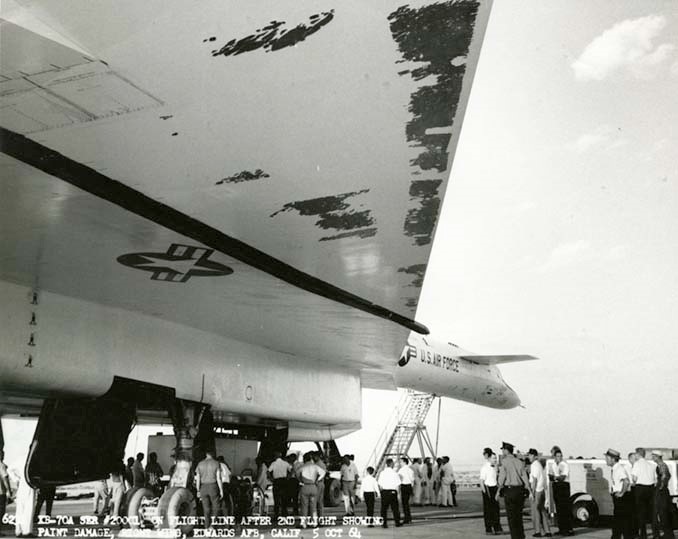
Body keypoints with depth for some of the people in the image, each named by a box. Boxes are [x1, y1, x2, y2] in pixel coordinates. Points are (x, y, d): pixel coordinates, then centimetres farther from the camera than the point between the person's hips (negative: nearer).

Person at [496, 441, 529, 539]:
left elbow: (502, 478, -10)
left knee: (511, 516, 1)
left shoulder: (504, 461, -7)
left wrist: (498, 491, -3)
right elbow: (525, 478, 6)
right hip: (520, 490, 5)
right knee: (519, 515, 13)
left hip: (509, 490, -5)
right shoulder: (519, 462, 9)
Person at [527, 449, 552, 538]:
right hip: (542, 490, 9)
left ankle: (538, 531, 3)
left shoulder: (534, 465, -13)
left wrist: (532, 493, -17)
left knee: (536, 510, -1)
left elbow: (534, 480, -18)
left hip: (537, 491, -9)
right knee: (542, 511, 11)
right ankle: (547, 531, 11)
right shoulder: (539, 464, 16)